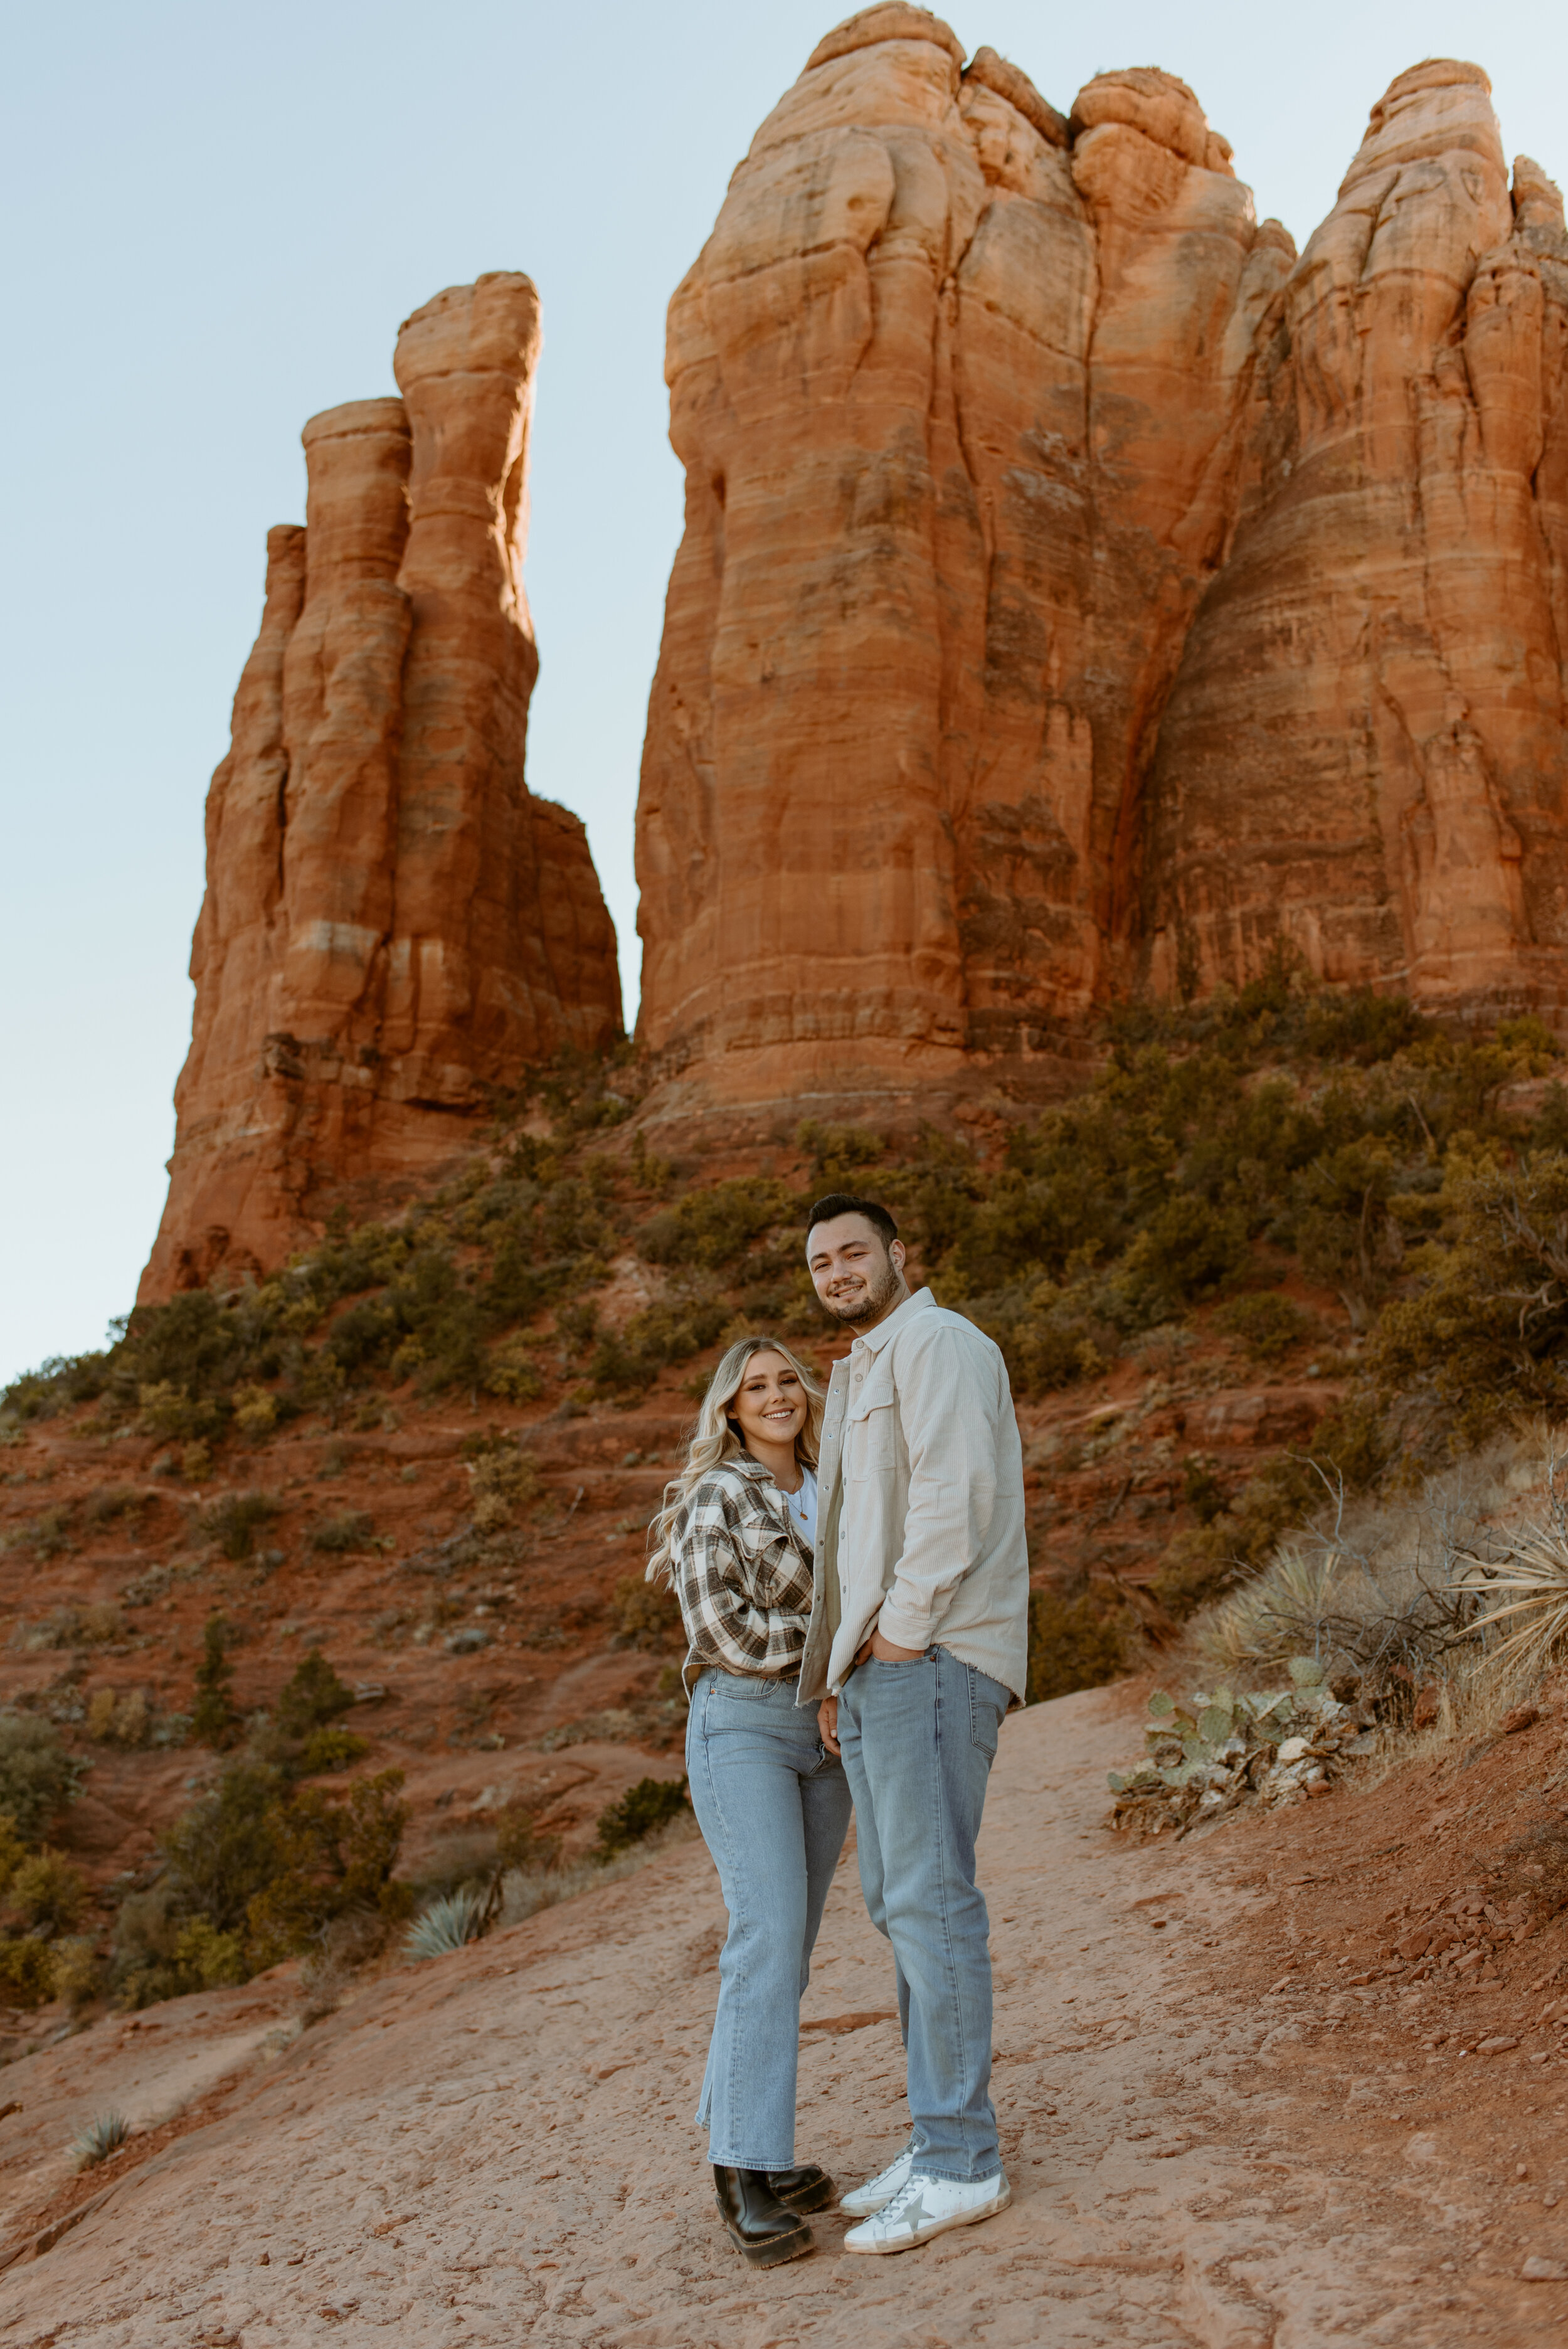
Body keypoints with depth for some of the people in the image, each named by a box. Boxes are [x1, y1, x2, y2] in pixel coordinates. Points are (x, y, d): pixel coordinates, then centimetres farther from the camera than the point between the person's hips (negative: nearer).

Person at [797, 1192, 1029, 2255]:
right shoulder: (862, 1376, 26)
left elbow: (956, 1489, -17)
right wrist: (834, 1676, 15)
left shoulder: (937, 1342, -3)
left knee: (930, 1899, -10)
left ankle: (961, 2164, -4)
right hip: (871, 1672, 10)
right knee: (898, 1903, 10)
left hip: (933, 1657, -10)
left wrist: (902, 1629, -17)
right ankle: (939, 2146, 17)